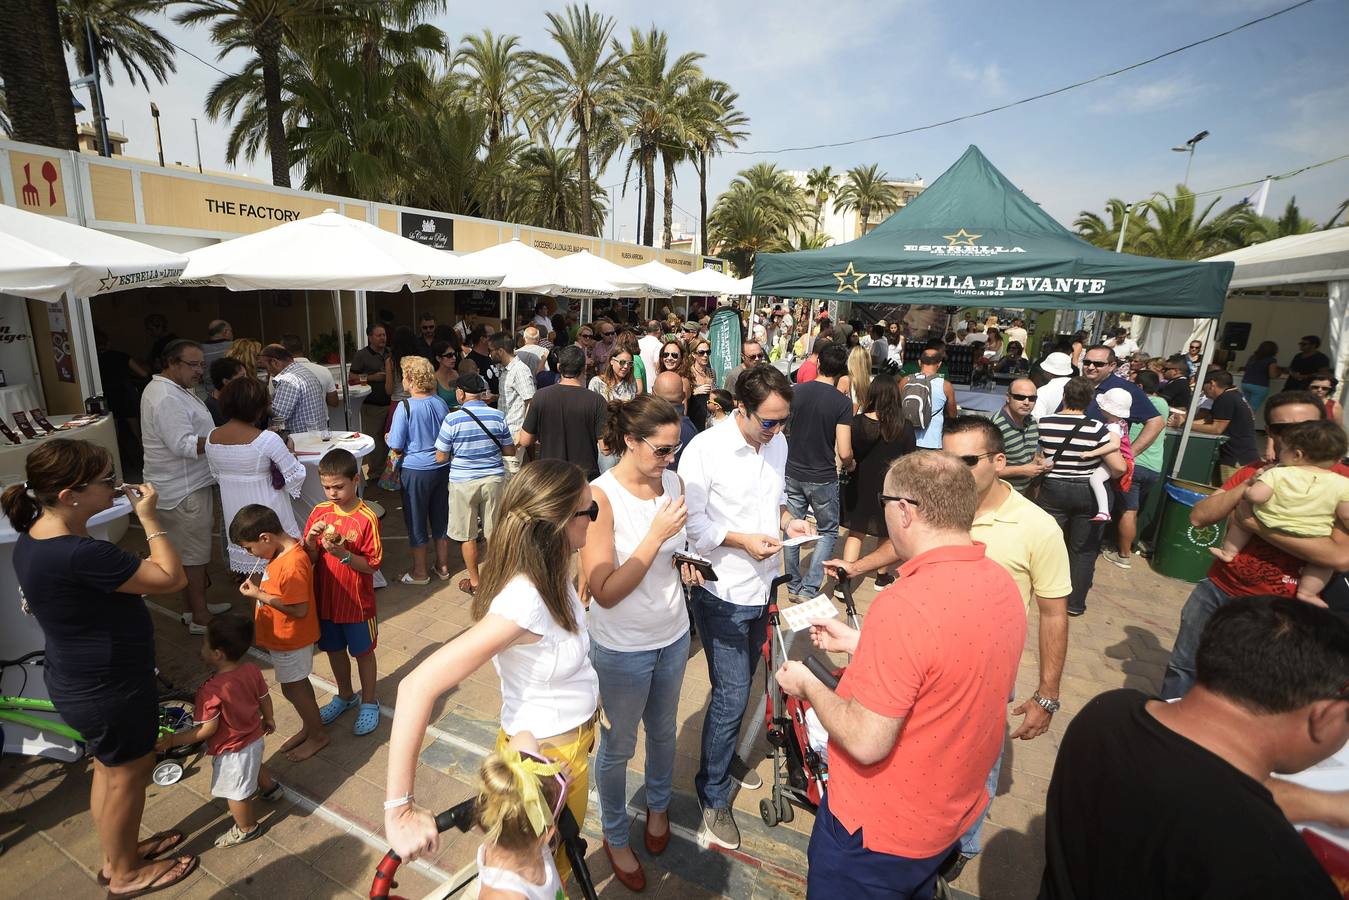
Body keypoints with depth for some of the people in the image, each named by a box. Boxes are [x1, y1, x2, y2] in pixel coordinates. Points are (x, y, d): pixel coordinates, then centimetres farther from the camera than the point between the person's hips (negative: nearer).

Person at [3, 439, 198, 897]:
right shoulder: (78, 554, -35)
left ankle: (119, 851, 47)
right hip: (109, 688, -9)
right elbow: (172, 577, -27)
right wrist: (149, 518, -21)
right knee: (127, 776, 14)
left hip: (77, 681, 9)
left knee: (109, 769, 27)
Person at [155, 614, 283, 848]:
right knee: (254, 766, 37)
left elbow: (208, 729, -27)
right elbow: (265, 698, 1)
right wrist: (269, 720, 18)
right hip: (254, 738, 7)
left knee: (235, 792, 18)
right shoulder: (253, 670, -14)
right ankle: (270, 788, 62)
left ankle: (247, 828, 39)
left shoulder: (211, 691, -35)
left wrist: (172, 740, -17)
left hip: (231, 751, -7)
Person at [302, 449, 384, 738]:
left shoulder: (366, 518, -19)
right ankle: (345, 695, 45)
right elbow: (309, 558, 1)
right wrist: (311, 539, -18)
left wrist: (343, 554, -30)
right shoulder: (319, 512, -4)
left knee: (363, 653, 13)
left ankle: (369, 703, 33)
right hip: (325, 600, 5)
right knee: (334, 650, 22)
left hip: (356, 603, -5)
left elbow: (372, 565, -17)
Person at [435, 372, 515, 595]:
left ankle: (474, 581, 22)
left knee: (467, 535, 12)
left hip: (463, 482, -2)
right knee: (494, 533, 14)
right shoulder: (497, 416, -5)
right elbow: (509, 450, 2)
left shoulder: (452, 419, -12)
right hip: (494, 478, 3)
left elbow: (441, 457, -7)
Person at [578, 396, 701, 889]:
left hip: (672, 635, 5)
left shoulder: (673, 483, -7)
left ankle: (658, 805, 55)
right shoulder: (601, 496, -24)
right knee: (618, 747, 17)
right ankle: (615, 835, 45)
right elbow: (605, 591, -25)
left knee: (663, 730, 27)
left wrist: (686, 562, -10)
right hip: (622, 647, -5)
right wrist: (657, 534, -30)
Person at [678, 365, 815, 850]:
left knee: (741, 684, 22)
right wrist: (744, 540, -24)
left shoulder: (778, 443, 1)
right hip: (722, 592, -6)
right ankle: (713, 795, 20)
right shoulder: (705, 449, -20)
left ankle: (724, 752, 47)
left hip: (762, 586, 7)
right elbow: (692, 523, -17)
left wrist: (788, 521, -4)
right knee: (731, 692, -1)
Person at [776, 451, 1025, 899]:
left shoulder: (905, 605, -35)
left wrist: (807, 684, -14)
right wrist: (857, 642, 9)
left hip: (878, 830, -7)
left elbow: (866, 742, -30)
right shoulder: (1003, 584, -8)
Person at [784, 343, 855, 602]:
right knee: (828, 532, 14)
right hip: (823, 478, -3)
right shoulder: (842, 402, -13)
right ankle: (809, 589, 7)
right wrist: (850, 465, 5)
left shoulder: (796, 392, -4)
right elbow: (844, 452, -17)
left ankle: (793, 587, 24)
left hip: (792, 473, 3)